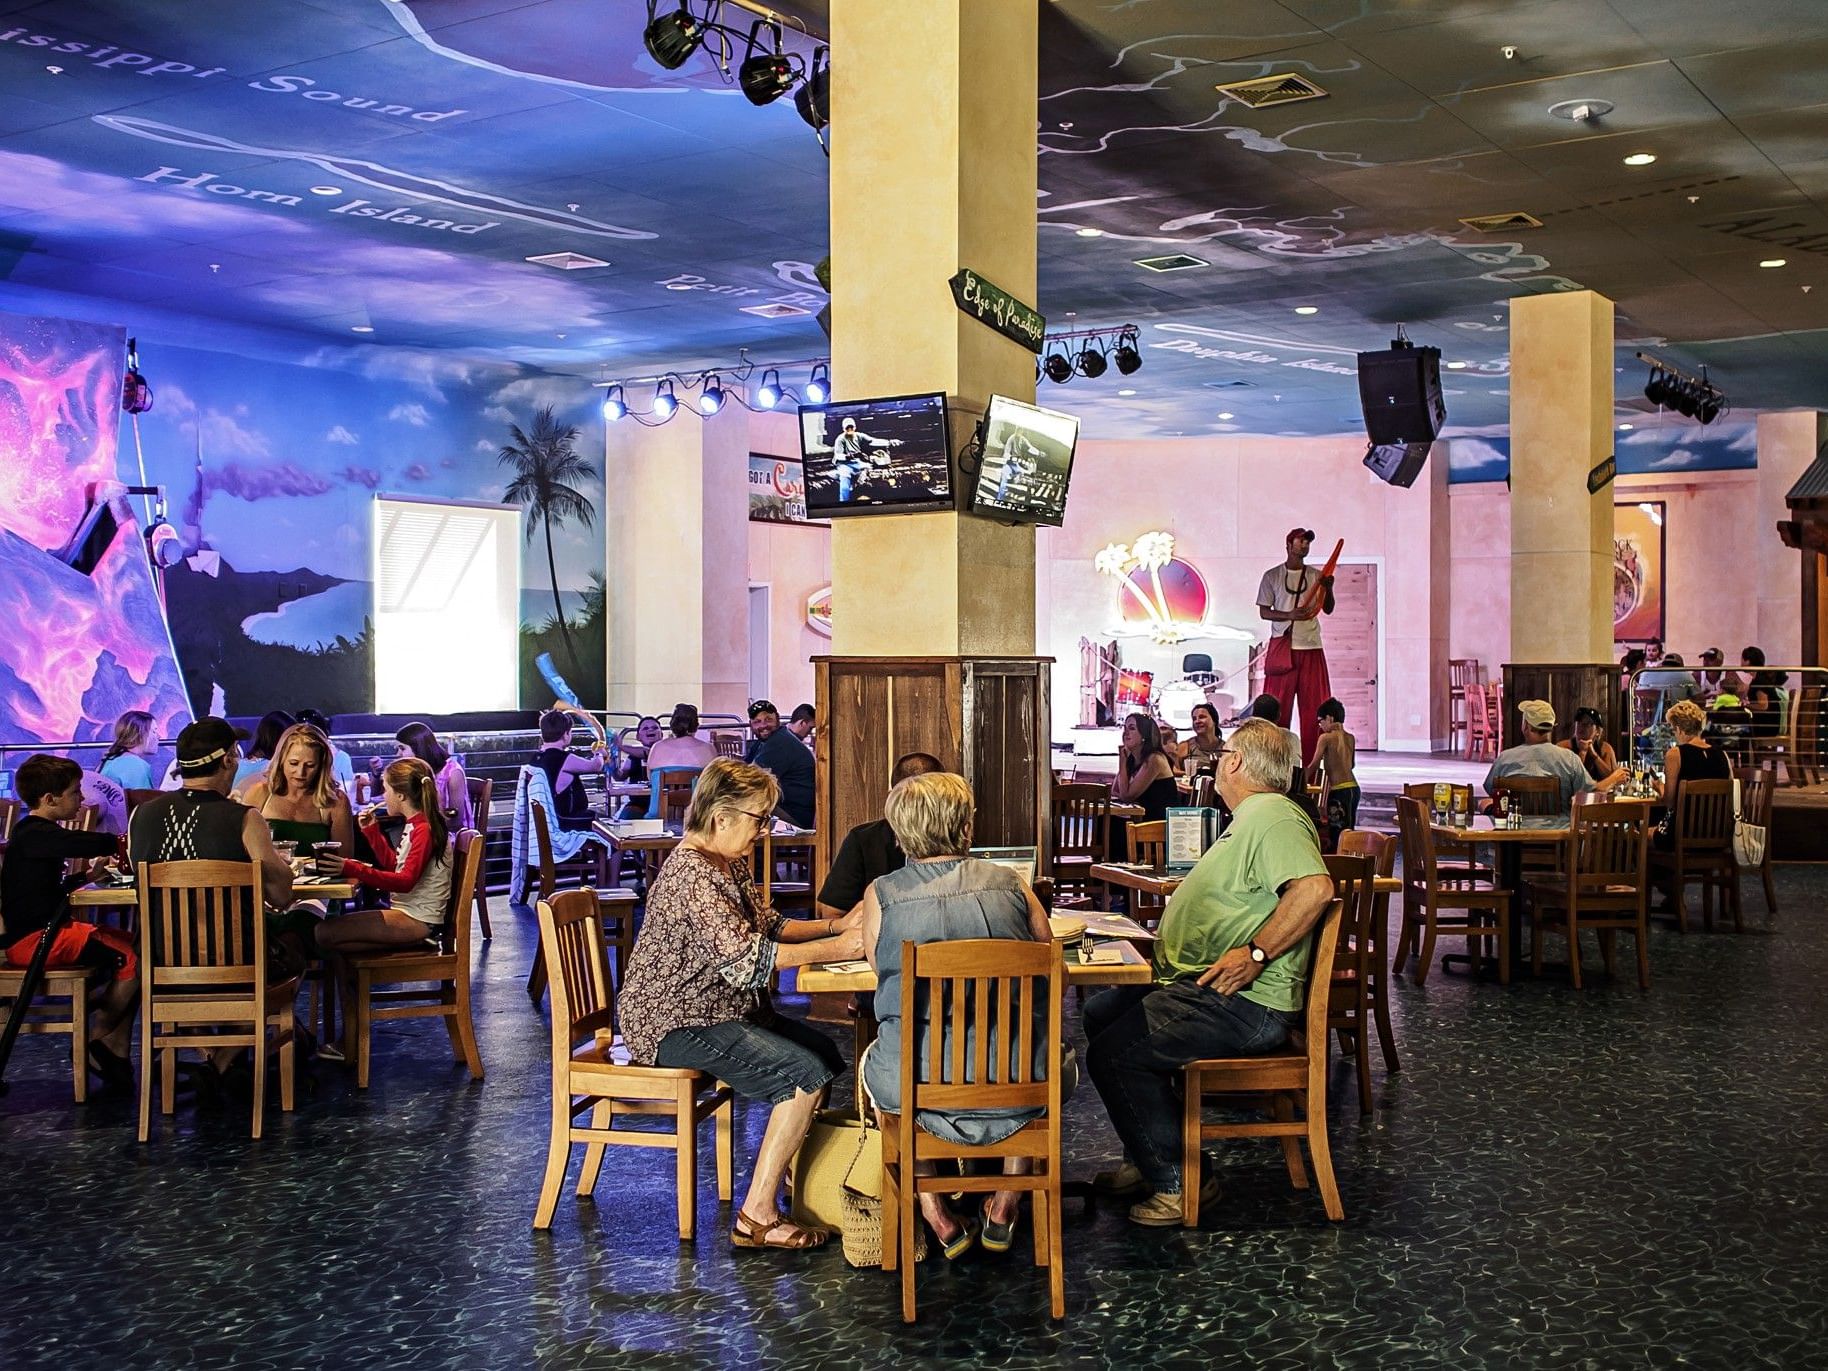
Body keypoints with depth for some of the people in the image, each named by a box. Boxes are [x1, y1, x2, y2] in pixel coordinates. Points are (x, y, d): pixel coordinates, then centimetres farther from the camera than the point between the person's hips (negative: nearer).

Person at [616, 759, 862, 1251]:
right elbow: (744, 958, -30)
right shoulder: (691, 874, -22)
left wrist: (836, 926, 2)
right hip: (676, 1024, -11)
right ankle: (757, 1216, -15)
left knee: (826, 1052, 8)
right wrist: (836, 949, -25)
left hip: (717, 1010, 11)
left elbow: (766, 925, 19)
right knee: (806, 1072, -20)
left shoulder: (730, 865, 10)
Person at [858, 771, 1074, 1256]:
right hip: (1016, 1082, 1)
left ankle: (936, 1216, 31)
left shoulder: (882, 894, -1)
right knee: (1058, 1056, 36)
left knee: (873, 1060, 35)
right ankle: (1005, 1206, 39)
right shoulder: (1011, 884, 2)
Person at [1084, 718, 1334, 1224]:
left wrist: (1255, 953, -29)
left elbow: (1315, 887, -32)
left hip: (1246, 1005, -12)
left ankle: (1176, 1181, -7)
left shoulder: (1273, 816, -16)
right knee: (1101, 1012, 19)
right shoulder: (1252, 817, 21)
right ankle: (1147, 1158, 22)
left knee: (1113, 1054, -20)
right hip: (1201, 985, 12)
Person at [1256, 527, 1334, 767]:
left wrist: (1329, 589, -13)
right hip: (1282, 646, -2)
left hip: (1311, 648, 2)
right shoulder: (1272, 576, 4)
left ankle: (1312, 762, 4)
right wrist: (1290, 615, -13)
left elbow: (1328, 609, 6)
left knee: (1313, 705, 0)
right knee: (1279, 705, -3)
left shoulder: (1316, 576, 10)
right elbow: (1263, 611, 2)